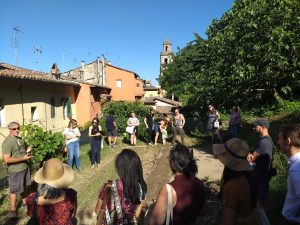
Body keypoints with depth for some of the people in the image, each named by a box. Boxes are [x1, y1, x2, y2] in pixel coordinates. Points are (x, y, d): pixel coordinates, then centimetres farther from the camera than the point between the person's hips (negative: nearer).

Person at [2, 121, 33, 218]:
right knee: (14, 190, 6)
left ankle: (24, 202, 41)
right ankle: (12, 210, 22)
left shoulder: (20, 139, 5)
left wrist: (27, 150, 1)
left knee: (24, 187, 22)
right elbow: (7, 159, -26)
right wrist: (23, 158, -24)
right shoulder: (7, 142, -21)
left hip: (25, 167, 8)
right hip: (15, 170, -8)